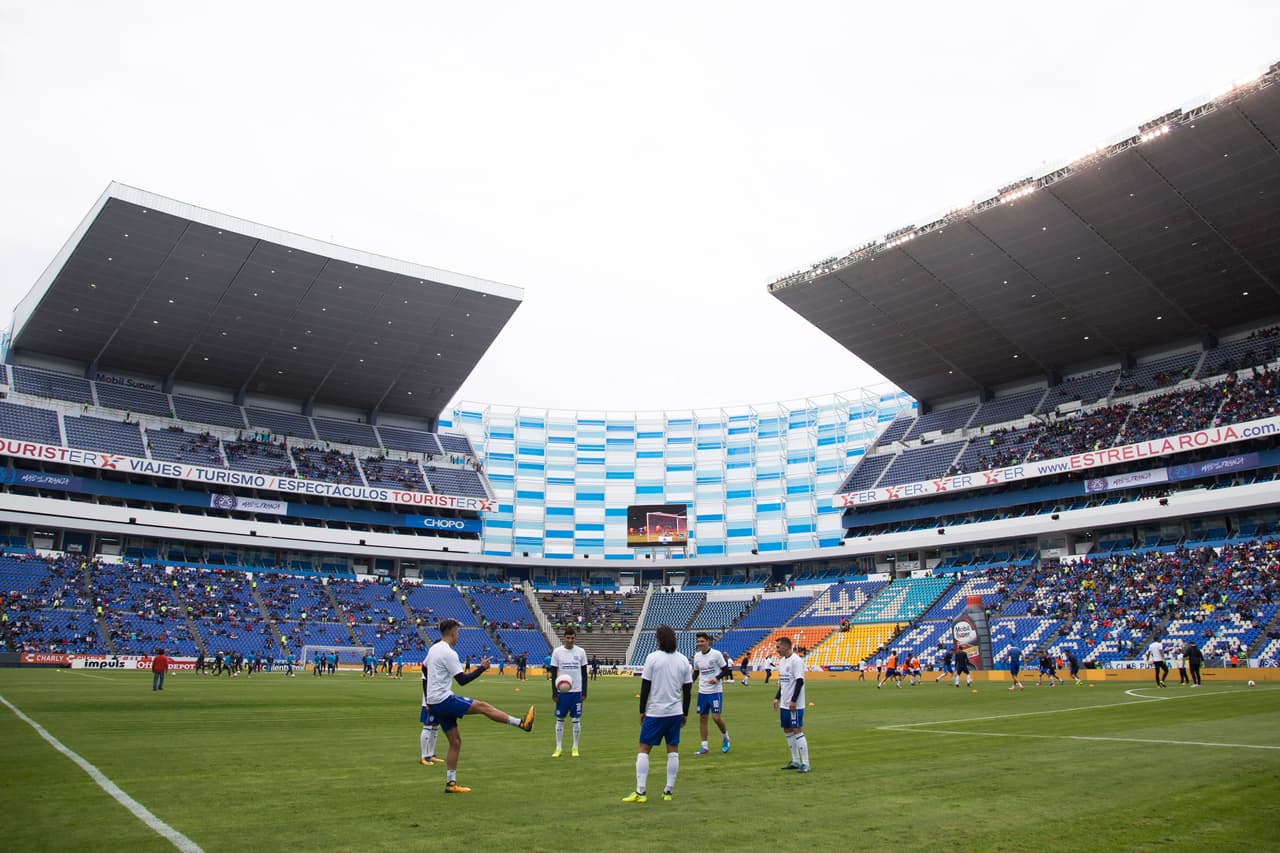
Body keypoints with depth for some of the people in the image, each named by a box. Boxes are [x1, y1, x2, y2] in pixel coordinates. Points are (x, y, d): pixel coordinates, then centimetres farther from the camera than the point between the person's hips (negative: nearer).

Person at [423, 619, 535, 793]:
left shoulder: (433, 648, 13)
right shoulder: (448, 653, -16)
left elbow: (424, 667, 29)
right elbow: (462, 680, -18)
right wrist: (482, 668, -8)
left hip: (434, 703, 9)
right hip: (444, 700, -9)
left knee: (455, 741, 10)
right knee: (482, 706, -8)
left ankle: (450, 783, 12)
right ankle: (522, 723, -7)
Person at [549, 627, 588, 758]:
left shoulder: (581, 652, 1)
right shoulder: (557, 652, -2)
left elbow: (584, 673, 5)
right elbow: (553, 673, 1)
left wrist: (584, 692, -1)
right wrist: (554, 692, -5)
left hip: (577, 691, 0)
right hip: (562, 691, 0)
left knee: (576, 719, 3)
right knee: (559, 719, 5)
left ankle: (575, 748, 14)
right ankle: (559, 748, 16)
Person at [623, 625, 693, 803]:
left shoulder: (652, 657, -8)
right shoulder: (683, 660, 4)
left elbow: (645, 686, -7)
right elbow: (688, 690, 7)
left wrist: (642, 711, 2)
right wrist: (685, 714, 16)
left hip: (655, 712, -4)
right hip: (676, 712, 4)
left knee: (643, 749, 3)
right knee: (673, 750, 10)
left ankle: (640, 792, -1)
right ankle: (669, 791, 11)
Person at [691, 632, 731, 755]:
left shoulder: (716, 654, -11)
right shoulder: (697, 656, 5)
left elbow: (726, 669, -6)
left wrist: (717, 678, -21)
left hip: (715, 691, -5)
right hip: (702, 691, 5)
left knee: (716, 717, -10)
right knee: (702, 718, 5)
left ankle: (725, 736, 19)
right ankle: (704, 746, 13)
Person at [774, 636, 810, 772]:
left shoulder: (796, 660, -15)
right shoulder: (782, 661, 13)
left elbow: (800, 681, -20)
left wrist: (793, 701, -22)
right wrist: (777, 698, 16)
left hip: (795, 705, -9)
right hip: (784, 704, 9)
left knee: (797, 731, -8)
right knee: (787, 731, 13)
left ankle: (805, 763, -3)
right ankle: (795, 761, 22)